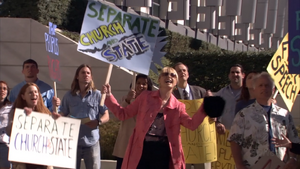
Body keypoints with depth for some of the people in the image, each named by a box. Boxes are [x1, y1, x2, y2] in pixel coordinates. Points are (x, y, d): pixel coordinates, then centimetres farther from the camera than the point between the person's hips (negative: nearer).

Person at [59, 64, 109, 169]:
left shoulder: (97, 95, 3)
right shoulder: (69, 96, 8)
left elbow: (106, 116, 4)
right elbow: (62, 116, 11)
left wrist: (98, 122, -17)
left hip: (92, 141, -1)